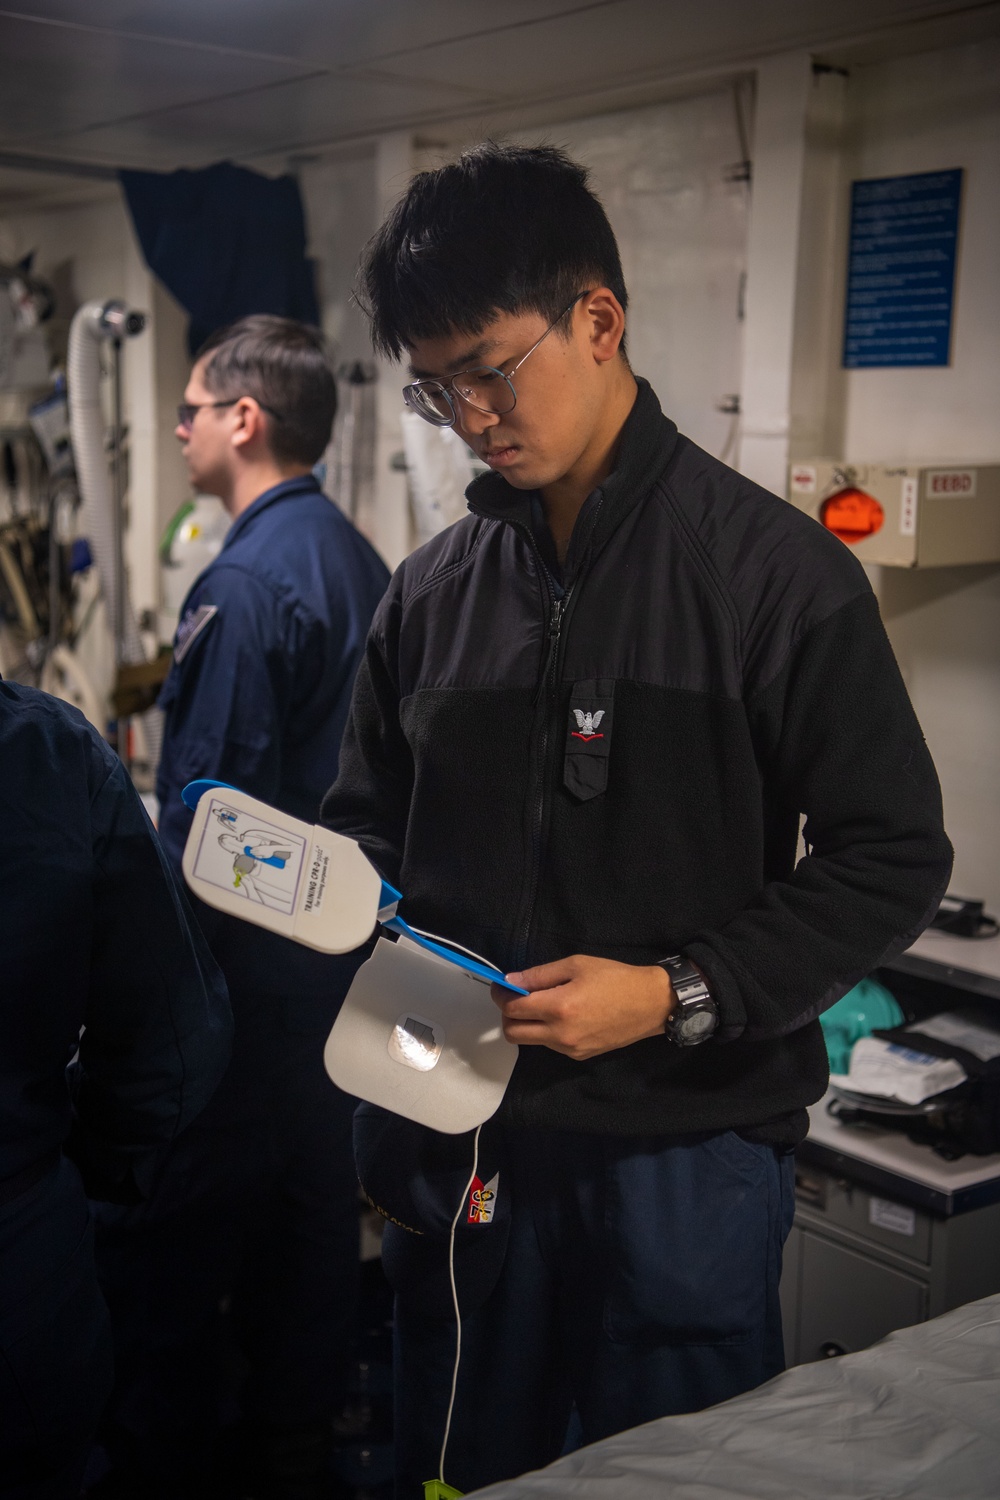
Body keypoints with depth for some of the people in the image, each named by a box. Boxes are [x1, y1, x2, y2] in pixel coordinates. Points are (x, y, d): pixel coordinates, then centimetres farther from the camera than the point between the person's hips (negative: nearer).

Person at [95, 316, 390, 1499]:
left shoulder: (248, 583, -20)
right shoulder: (360, 561, 8)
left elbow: (205, 803, -22)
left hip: (246, 955, -9)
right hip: (339, 941, 10)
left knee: (164, 1222, 4)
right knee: (312, 1189, 18)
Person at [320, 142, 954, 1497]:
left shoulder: (772, 569, -9)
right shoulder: (431, 589, 6)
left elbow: (894, 857, -10)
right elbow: (370, 824, 15)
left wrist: (679, 994, -19)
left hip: (682, 1148, -4)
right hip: (457, 1146, 5)